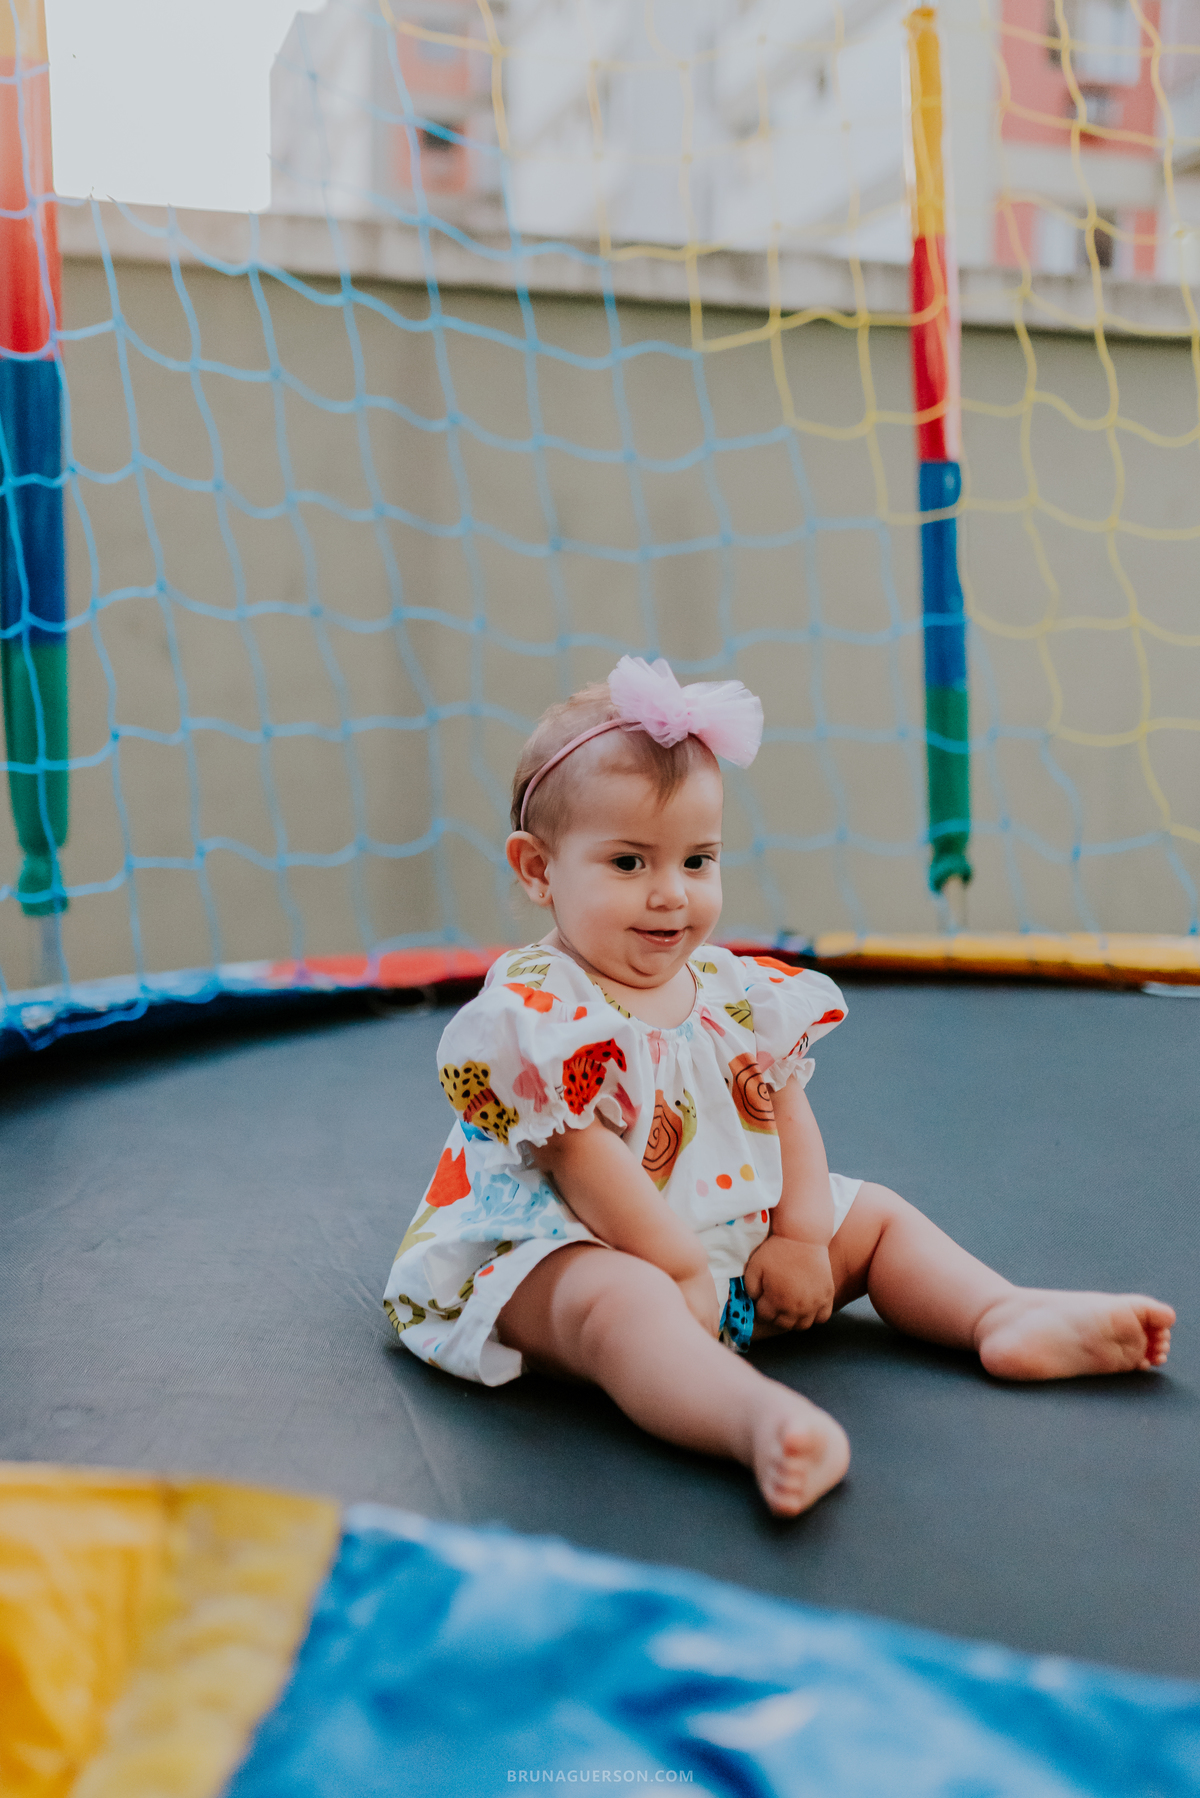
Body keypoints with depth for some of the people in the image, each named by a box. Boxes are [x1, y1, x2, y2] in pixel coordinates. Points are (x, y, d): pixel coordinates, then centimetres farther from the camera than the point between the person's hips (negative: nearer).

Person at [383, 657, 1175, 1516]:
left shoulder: (738, 992, 4)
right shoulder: (535, 1011, -17)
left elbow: (790, 1118, 6)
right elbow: (588, 1165, -22)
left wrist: (802, 1238, -6)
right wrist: (682, 1270, -23)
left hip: (739, 1237, 8)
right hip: (573, 1254, -8)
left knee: (875, 1216, 11)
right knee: (618, 1304, -40)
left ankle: (1008, 1316, -5)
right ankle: (761, 1420, -65)